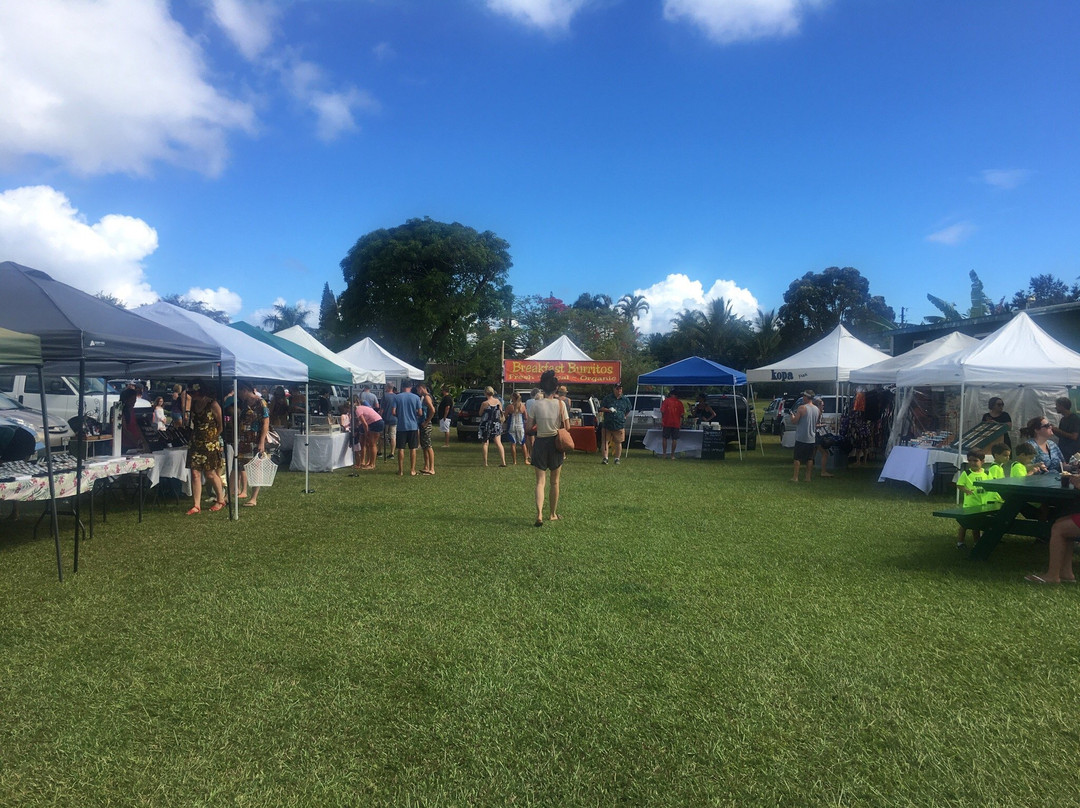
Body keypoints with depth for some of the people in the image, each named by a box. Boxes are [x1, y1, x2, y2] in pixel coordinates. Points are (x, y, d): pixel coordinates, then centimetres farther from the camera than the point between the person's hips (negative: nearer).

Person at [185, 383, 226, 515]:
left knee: (210, 473, 3)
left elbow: (221, 424, -5)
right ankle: (197, 506, 5)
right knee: (195, 473, 0)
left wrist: (213, 437, 0)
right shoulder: (192, 404, 8)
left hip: (210, 444, -5)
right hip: (195, 443, 5)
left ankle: (221, 500, 22)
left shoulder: (213, 405, -9)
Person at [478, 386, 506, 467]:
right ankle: (503, 462, -8)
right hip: (496, 424, 4)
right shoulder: (498, 401, 1)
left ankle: (485, 462, 9)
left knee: (485, 443, 9)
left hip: (486, 425, -4)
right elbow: (501, 413, 10)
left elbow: (480, 414, -1)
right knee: (498, 443, 2)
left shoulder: (485, 403, -14)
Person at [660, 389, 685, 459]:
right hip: (676, 423, 1)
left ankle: (664, 453, 8)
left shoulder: (666, 401, -1)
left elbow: (662, 411, -6)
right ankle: (672, 455, 4)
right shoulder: (680, 403, 3)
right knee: (674, 439, 5)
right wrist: (680, 422, 13)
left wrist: (661, 420, 4)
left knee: (665, 438, 9)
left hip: (667, 422, -1)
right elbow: (682, 414, 1)